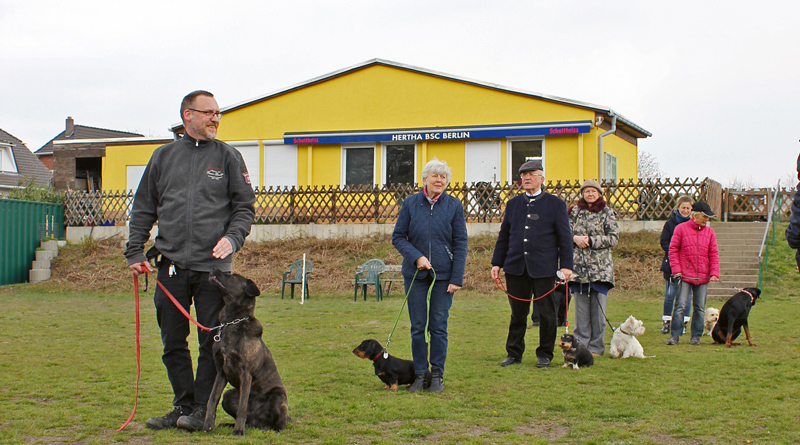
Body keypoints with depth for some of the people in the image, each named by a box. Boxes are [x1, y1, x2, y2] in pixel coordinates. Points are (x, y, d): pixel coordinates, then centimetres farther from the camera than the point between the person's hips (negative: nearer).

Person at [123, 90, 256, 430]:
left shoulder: (228, 157, 8)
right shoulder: (163, 156, 12)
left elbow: (245, 207, 6)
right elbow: (143, 209, 14)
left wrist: (232, 237, -12)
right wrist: (134, 252, 5)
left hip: (213, 266, -2)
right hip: (171, 265, 2)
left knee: (212, 342, -2)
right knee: (173, 343, 6)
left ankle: (202, 409, 8)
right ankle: (183, 406, 17)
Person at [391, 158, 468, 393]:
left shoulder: (454, 205, 1)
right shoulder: (410, 204, 2)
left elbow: (460, 243, 0)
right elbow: (398, 237, 4)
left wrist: (457, 278, -6)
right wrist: (416, 257, -12)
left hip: (443, 275, -1)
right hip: (415, 274, 1)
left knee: (439, 327, 2)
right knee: (418, 327, 4)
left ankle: (437, 375, 13)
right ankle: (419, 374, 15)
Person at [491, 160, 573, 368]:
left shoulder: (555, 203, 4)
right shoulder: (513, 203, 14)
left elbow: (564, 237, 2)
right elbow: (503, 236, 17)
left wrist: (566, 265, -5)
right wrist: (497, 263, 10)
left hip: (544, 268, -3)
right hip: (516, 266, 3)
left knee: (546, 313, 3)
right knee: (517, 313, 7)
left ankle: (545, 354, 15)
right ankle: (514, 353, 17)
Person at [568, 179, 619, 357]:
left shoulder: (607, 213, 6)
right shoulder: (575, 212, 14)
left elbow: (614, 237, -2)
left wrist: (591, 241, -11)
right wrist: (575, 238, -8)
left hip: (600, 268, -2)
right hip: (579, 266, 2)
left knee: (598, 308, -2)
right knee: (580, 308, 1)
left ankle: (596, 347, 4)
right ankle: (580, 345, 6)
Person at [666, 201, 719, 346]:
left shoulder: (710, 232, 10)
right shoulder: (681, 228, 0)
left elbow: (714, 254, 10)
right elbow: (673, 250, 0)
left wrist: (714, 273, -1)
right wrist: (676, 270, -8)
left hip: (703, 277, 3)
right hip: (685, 275, -3)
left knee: (700, 308, 6)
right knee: (680, 306, -8)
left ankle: (696, 336, 15)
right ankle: (675, 335, -3)